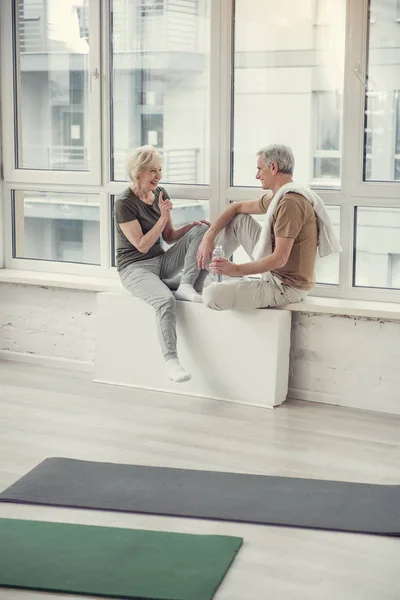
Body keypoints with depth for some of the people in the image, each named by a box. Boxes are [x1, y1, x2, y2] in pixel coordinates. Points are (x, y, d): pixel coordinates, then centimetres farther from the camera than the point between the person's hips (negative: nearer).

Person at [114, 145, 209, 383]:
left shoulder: (160, 194, 6)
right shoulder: (125, 203, -14)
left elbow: (169, 237, 10)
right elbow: (142, 245, -17)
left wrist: (192, 226, -8)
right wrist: (163, 217, -21)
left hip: (162, 261, 7)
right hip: (135, 267, -7)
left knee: (202, 230, -11)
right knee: (166, 300, -36)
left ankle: (187, 286, -20)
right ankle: (171, 361, -34)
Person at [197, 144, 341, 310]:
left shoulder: (290, 203, -24)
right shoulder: (277, 197, 9)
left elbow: (279, 259, -28)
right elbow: (237, 207, 19)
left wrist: (237, 270, -26)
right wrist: (209, 236, 7)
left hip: (286, 288, -10)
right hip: (276, 274, 10)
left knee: (212, 296, -21)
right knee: (239, 218, 13)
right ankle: (202, 265, 18)